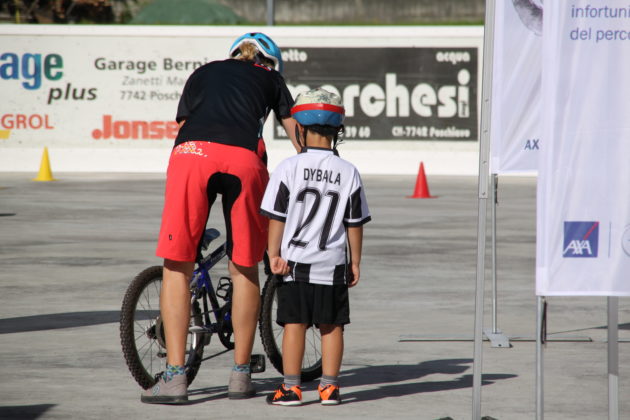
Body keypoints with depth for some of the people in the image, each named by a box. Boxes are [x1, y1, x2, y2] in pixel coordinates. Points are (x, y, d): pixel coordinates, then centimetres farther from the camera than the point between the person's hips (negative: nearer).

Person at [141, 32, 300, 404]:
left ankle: (175, 376, 0)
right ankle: (241, 374, 17)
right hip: (244, 158, 0)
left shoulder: (203, 73, 33)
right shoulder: (270, 78, 30)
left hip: (191, 152, 0)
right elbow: (298, 136, 32)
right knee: (244, 269, 13)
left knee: (178, 268, 5)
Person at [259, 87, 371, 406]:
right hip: (333, 264, 2)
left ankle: (291, 387, 1)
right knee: (331, 325, 8)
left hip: (295, 262, -2)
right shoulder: (349, 173, 0)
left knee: (294, 323, 2)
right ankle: (329, 386, 9)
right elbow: (355, 224, 4)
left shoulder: (289, 168, -6)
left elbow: (276, 218, -6)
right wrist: (355, 262, 11)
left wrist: (274, 254, -1)